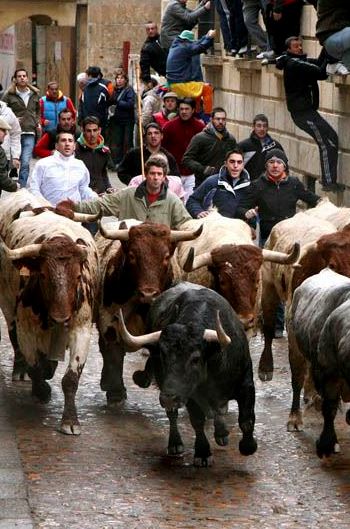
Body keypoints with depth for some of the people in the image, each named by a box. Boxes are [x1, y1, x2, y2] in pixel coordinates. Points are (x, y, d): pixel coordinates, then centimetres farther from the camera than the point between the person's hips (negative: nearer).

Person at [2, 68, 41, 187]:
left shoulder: (34, 94, 13)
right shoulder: (10, 95, 1)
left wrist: (38, 123, 14)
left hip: (30, 133, 1)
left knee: (25, 163, -9)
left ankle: (22, 187, -6)